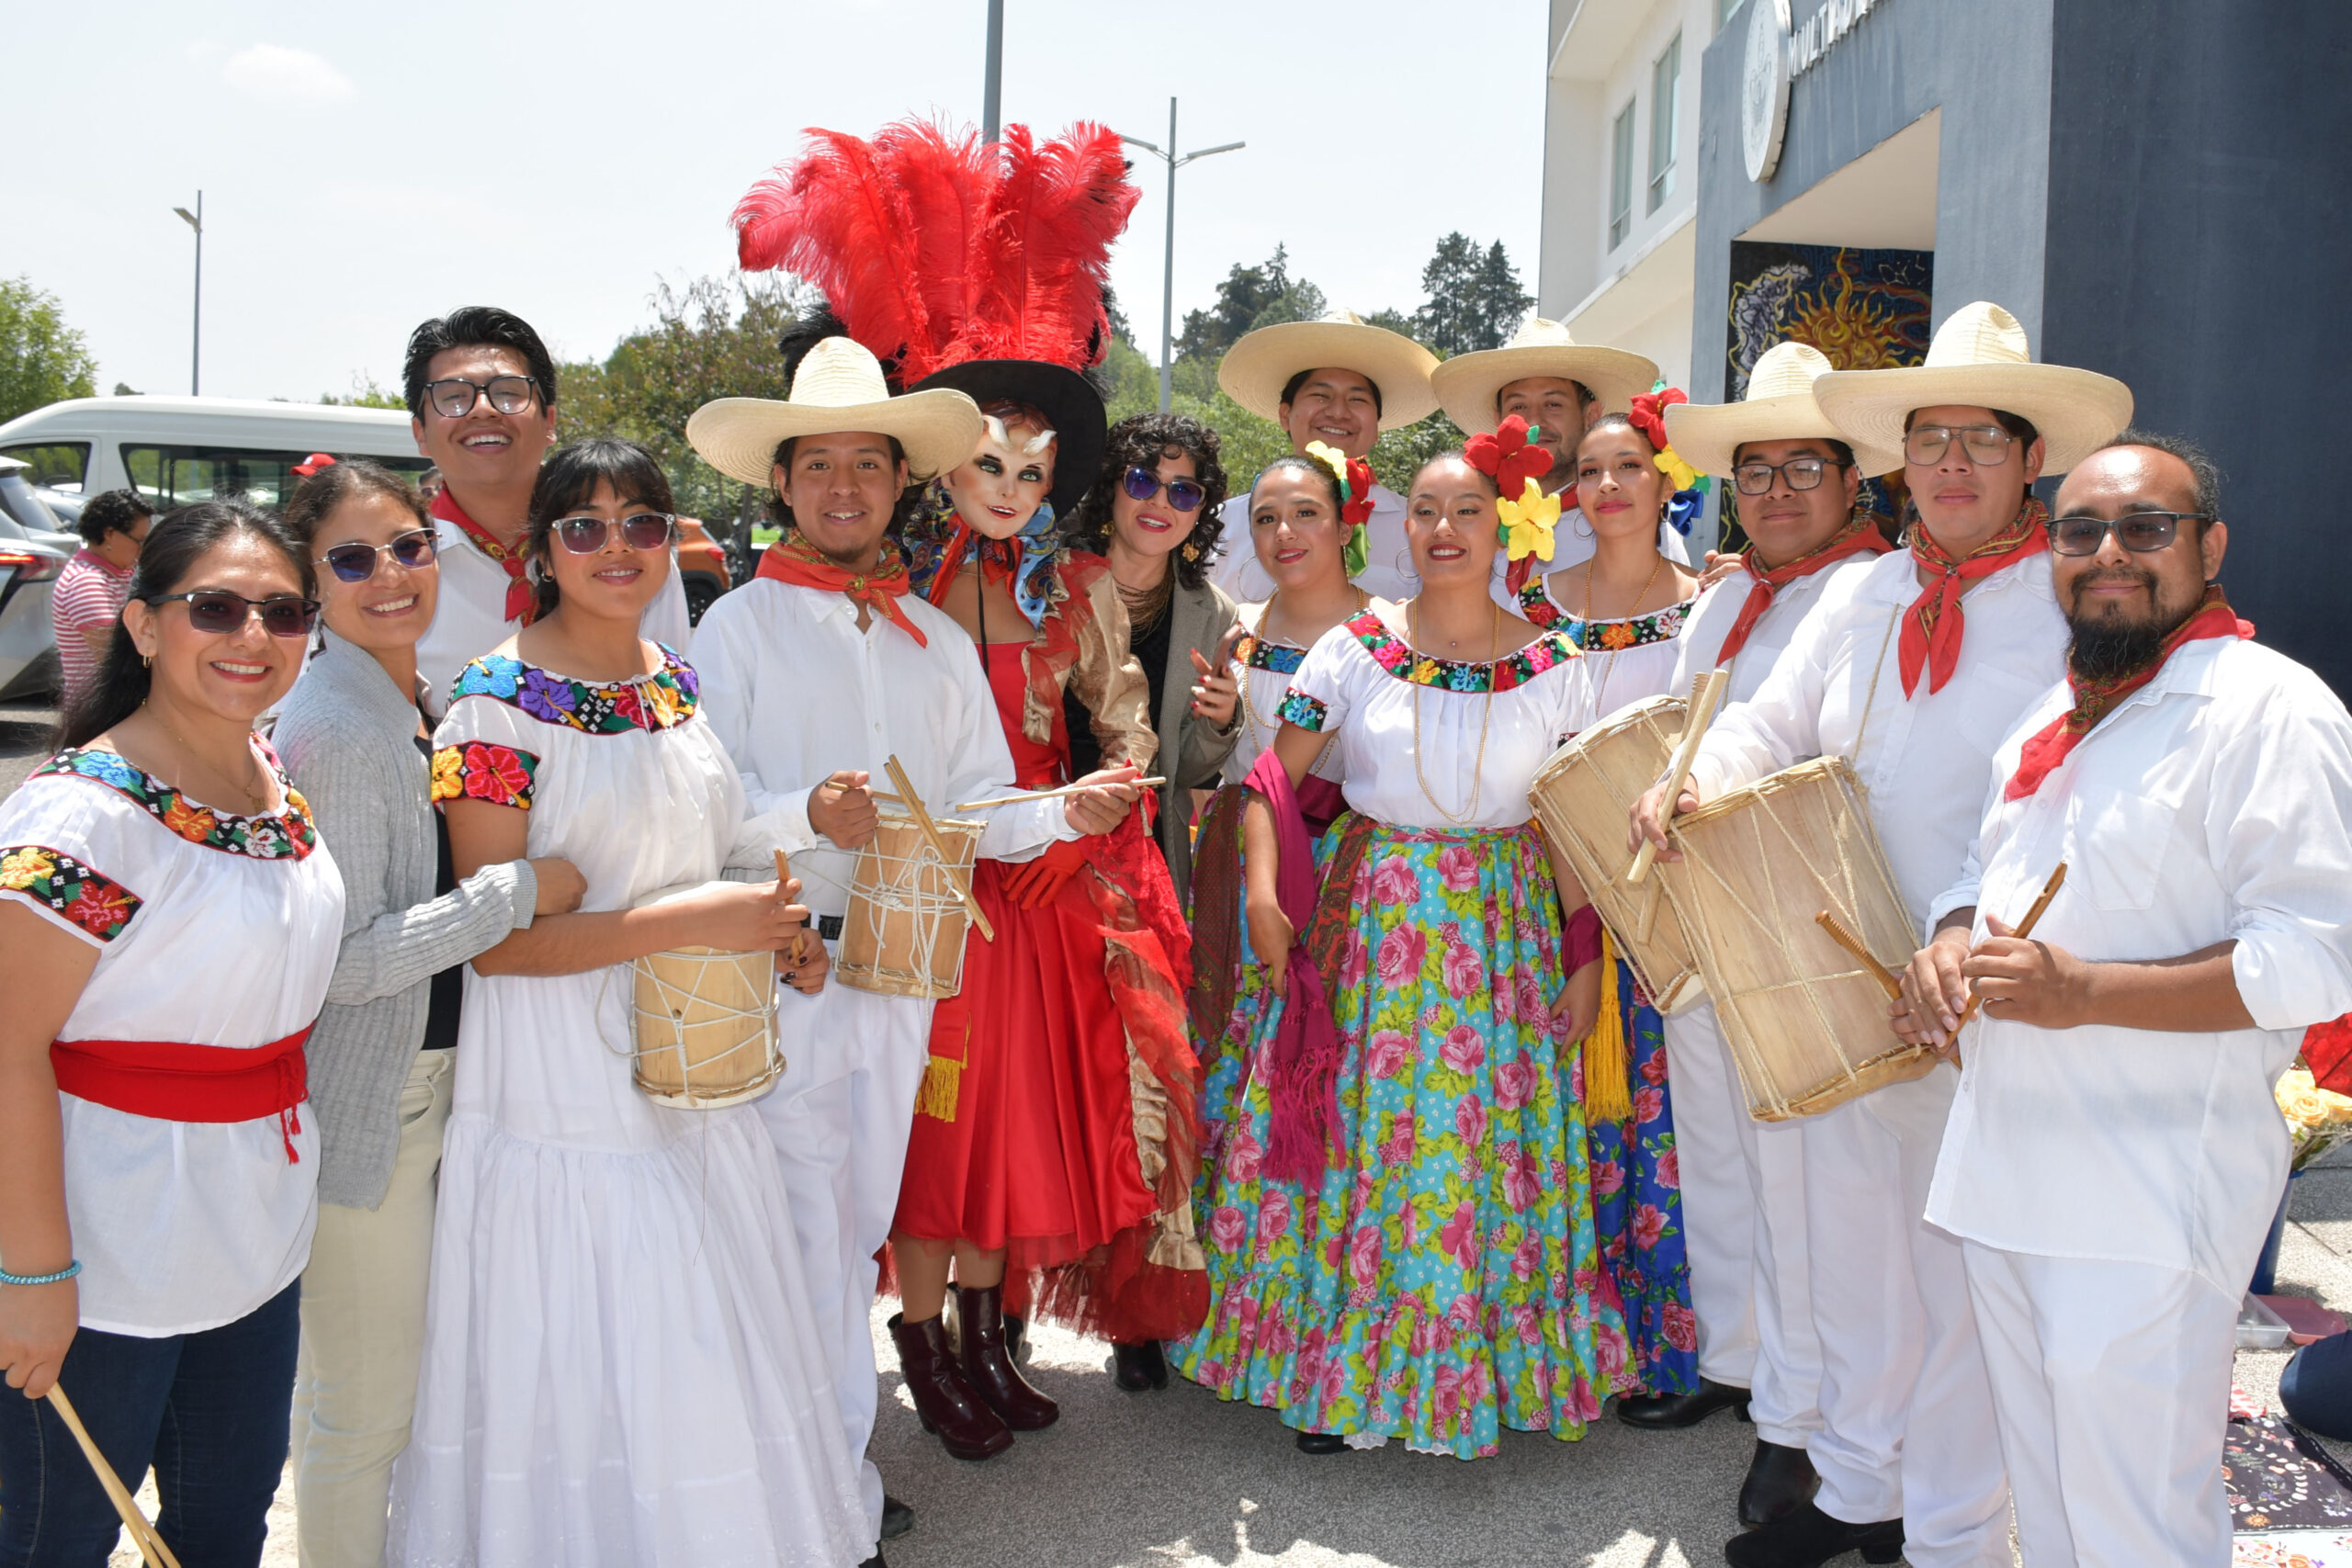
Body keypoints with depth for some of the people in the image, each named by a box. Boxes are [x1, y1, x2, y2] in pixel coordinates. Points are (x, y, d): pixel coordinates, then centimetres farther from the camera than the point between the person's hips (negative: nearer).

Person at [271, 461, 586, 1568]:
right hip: (369, 1099, -9)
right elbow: (344, 959, -24)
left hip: (425, 1077, 9)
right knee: (368, 1405, 5)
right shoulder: (333, 728, -21)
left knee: (346, 1384, 26)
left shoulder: (409, 707, 8)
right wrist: (522, 888, -22)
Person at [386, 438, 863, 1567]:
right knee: (585, 1373, 3)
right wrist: (690, 921, -23)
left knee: (706, 1366, 14)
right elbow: (492, 936, -18)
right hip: (565, 1089, -6)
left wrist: (768, 924, 2)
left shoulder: (680, 679, 7)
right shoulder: (497, 705, -14)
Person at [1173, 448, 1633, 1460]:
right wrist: (1263, 894, -11)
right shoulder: (1354, 649, -2)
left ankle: (1477, 1364, 25)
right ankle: (1339, 1374, 20)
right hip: (1370, 915, 0)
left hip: (1505, 926, 1)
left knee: (1491, 1141, 5)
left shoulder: (1554, 666, 0)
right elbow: (1274, 780, 1)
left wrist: (1586, 957, 0)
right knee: (1356, 1134, 3)